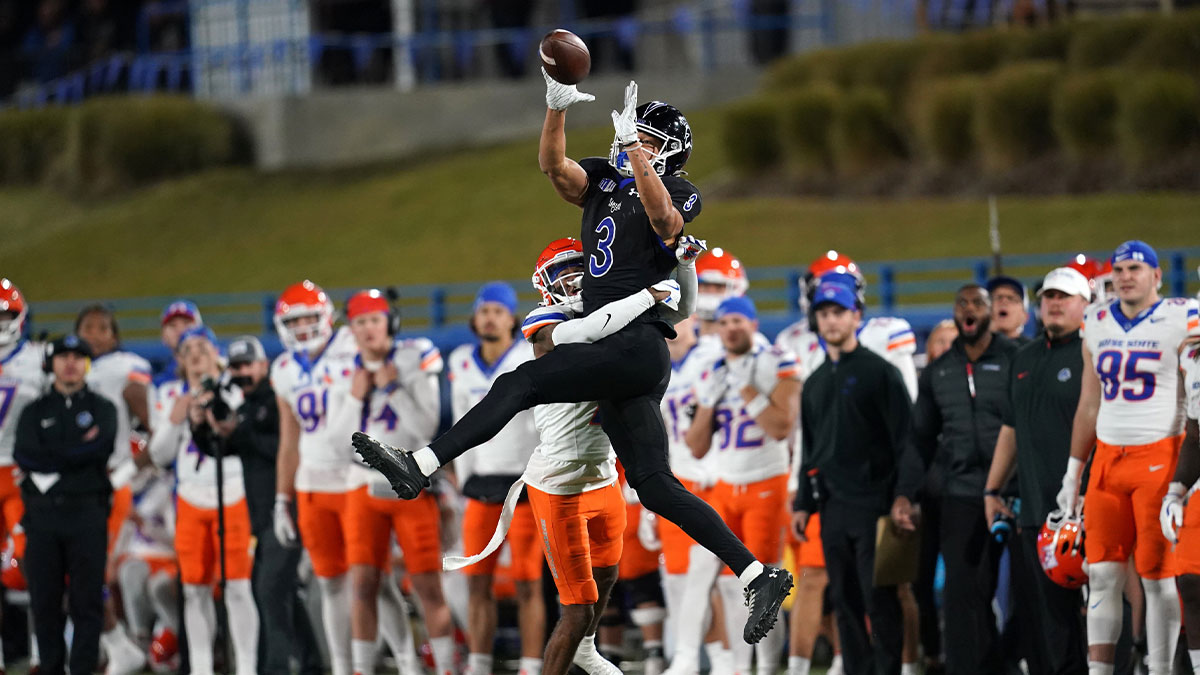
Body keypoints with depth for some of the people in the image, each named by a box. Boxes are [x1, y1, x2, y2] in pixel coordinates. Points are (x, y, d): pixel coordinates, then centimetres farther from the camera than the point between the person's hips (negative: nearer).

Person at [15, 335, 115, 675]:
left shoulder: (102, 408, 12)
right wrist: (77, 452, -8)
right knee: (45, 601, 1)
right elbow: (24, 455, -4)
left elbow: (101, 447, -9)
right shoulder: (35, 411, 15)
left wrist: (50, 458, -8)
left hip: (87, 511, -2)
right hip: (42, 512, 2)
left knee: (87, 601, -5)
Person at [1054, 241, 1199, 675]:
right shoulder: (1098, 326, 12)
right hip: (1108, 458, 5)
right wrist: (1073, 472, 18)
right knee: (1102, 573, 1)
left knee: (1159, 576, -2)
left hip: (1159, 456, -5)